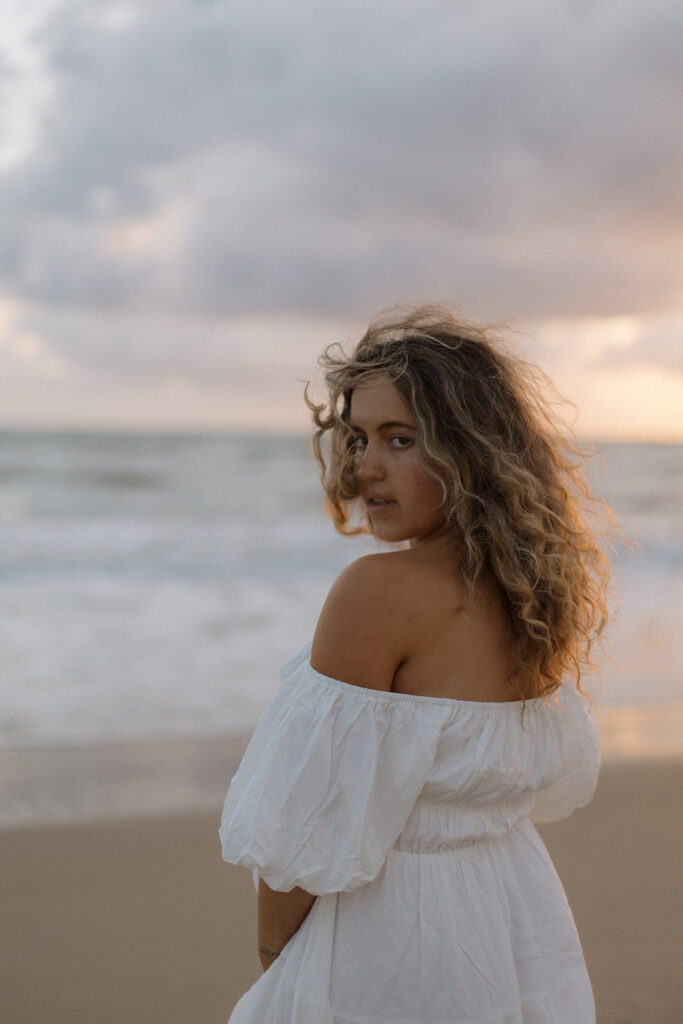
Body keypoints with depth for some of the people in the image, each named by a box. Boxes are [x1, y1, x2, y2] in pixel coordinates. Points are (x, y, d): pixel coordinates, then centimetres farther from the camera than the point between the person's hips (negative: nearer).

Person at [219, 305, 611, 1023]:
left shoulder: (379, 591, -24)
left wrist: (272, 958, -5)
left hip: (388, 957, -7)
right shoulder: (527, 586, -2)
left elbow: (312, 826, -20)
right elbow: (559, 782, 12)